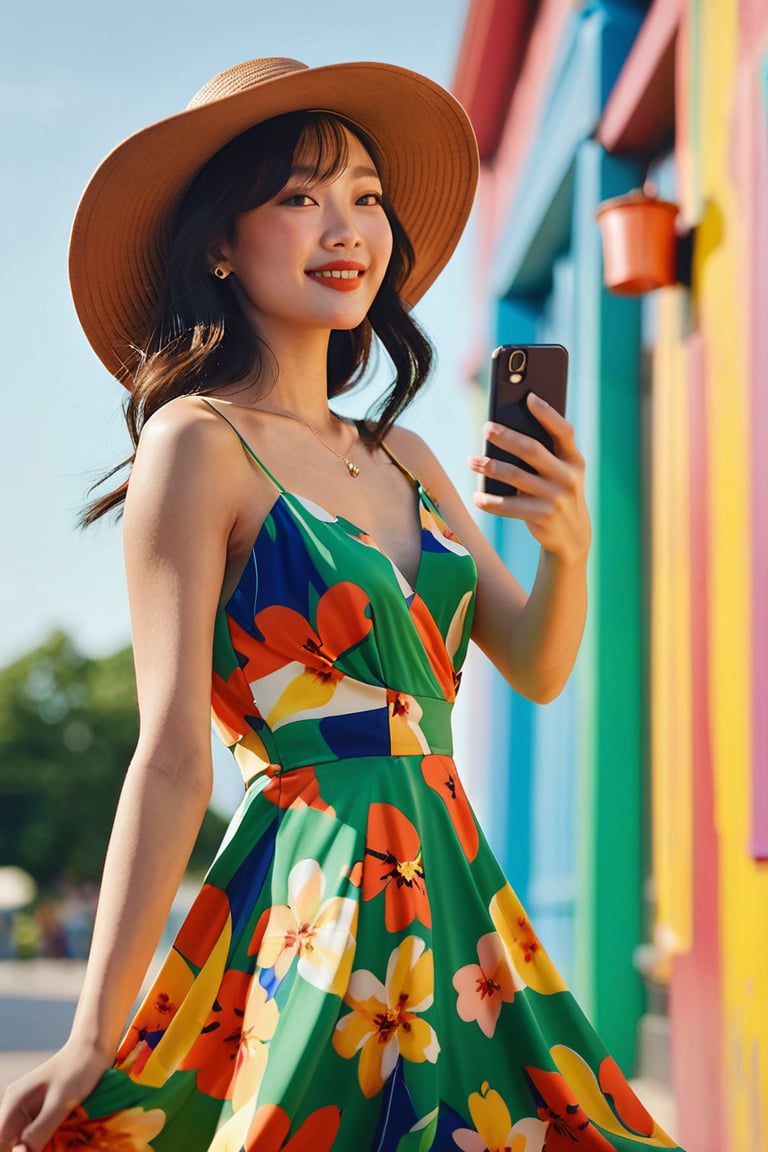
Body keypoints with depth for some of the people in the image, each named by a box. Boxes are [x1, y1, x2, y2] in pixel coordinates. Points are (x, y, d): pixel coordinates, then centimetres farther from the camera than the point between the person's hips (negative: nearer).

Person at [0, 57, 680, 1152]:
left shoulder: (400, 457, 12)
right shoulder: (199, 444, -9)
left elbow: (536, 666, 10)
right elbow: (172, 760, -13)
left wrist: (568, 544, -11)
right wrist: (95, 1037, -17)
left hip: (452, 889, 7)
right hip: (313, 900, -7)